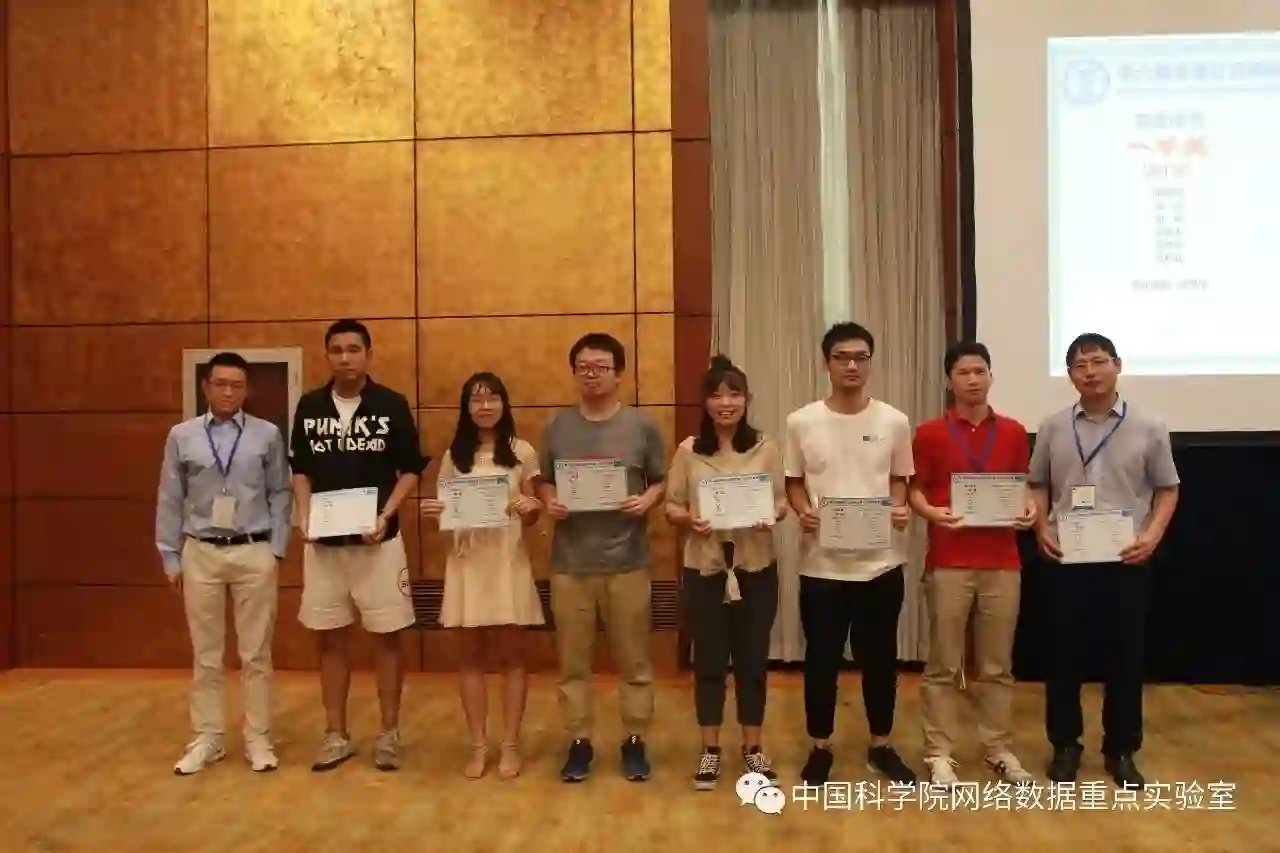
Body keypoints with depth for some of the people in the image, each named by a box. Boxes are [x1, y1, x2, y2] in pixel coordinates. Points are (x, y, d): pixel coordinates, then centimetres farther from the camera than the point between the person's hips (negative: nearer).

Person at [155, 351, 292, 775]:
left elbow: (280, 494, 3)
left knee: (256, 652, 7)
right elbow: (170, 500, 5)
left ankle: (258, 739, 18)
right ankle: (206, 739, 23)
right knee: (205, 653, 10)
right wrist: (171, 558, 4)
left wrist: (277, 549, -2)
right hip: (200, 553, 1)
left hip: (254, 553, -1)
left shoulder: (268, 435, -1)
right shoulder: (182, 436, 2)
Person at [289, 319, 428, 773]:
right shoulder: (309, 406, 4)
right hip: (324, 541, 3)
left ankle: (389, 733, 17)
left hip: (377, 539, -3)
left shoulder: (392, 404, -4)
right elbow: (301, 470, 12)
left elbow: (411, 468, -1)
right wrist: (304, 516, -4)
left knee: (386, 635, 4)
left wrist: (386, 515, -14)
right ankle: (336, 735, 21)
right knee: (330, 637, 9)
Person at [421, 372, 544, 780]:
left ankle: (510, 745, 14)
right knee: (472, 655, 7)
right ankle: (478, 746, 16)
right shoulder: (453, 456, 7)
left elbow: (531, 517, 5)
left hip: (508, 560, -2)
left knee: (509, 653, 4)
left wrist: (530, 508, -17)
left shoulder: (523, 453, 2)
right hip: (466, 561, 2)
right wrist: (433, 512, -11)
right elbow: (445, 511, 10)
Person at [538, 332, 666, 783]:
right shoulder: (558, 426, 6)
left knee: (633, 659, 7)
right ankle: (579, 742, 22)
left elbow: (662, 481, 5)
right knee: (573, 660, 9)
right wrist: (549, 502, -9)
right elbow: (544, 481, 12)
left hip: (626, 561, -1)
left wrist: (647, 500, -15)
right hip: (570, 563, 2)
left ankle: (634, 741, 21)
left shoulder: (641, 426, 1)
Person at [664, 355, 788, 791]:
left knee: (752, 658, 9)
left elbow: (782, 500, 4)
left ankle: (752, 747, 26)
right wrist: (689, 519, -18)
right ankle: (710, 750, 23)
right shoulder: (688, 450, -1)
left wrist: (772, 516, -17)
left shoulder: (766, 448, 0)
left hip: (756, 567, 1)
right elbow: (671, 506, 2)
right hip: (704, 567, 0)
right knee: (709, 660, 8)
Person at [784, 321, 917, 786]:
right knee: (822, 658, 8)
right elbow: (794, 482, 5)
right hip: (822, 563, -1)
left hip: (881, 561, 1)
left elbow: (899, 480, 9)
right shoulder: (801, 422, -2)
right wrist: (803, 512, -14)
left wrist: (901, 509, -11)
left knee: (880, 656, 13)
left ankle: (881, 746, 30)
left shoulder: (894, 422, 1)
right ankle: (820, 747, 25)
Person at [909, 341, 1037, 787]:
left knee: (997, 666, 10)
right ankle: (939, 754, 11)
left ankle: (1000, 750, 22)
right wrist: (931, 512, -18)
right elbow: (914, 489, 2)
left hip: (1002, 563, 3)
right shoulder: (930, 433, 0)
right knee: (943, 665, 3)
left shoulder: (1014, 432, 9)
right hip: (948, 563, -2)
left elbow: (1021, 485, 16)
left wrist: (1029, 507, -5)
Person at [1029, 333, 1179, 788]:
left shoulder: (1148, 428, 1)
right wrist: (1042, 529, -5)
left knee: (1125, 657, 7)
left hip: (1127, 560, 0)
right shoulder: (1053, 428, 4)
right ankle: (1065, 744, 22)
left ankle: (1121, 750, 23)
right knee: (1064, 655, 7)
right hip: (1066, 560, 1)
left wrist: (1153, 533, -10)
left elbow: (1167, 489, 5)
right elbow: (1037, 486, 10)